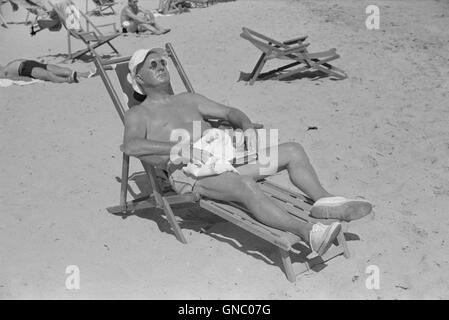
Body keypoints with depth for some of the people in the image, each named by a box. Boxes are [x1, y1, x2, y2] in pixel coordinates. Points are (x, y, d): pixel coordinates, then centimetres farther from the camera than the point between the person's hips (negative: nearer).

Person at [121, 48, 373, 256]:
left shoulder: (188, 99, 31)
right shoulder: (138, 114, 12)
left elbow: (228, 112, 30)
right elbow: (131, 145, -10)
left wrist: (247, 125, 4)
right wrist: (180, 148, -22)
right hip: (189, 172, -7)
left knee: (293, 151, -5)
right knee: (247, 187, -38)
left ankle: (324, 201, -10)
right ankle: (307, 232, -47)